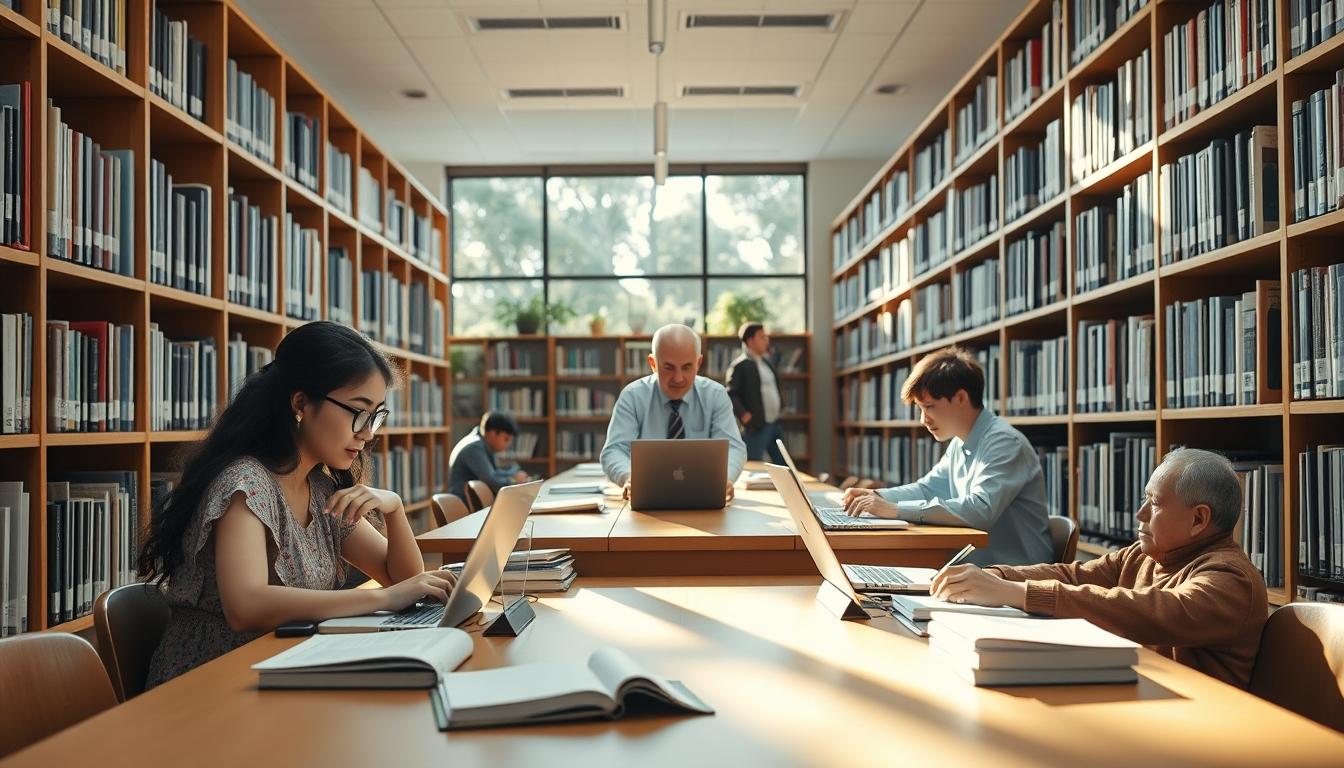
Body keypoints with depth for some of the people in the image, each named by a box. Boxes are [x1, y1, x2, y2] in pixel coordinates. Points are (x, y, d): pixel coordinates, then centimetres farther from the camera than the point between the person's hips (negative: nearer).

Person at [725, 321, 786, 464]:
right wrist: (744, 415, -24)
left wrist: (778, 413, 17)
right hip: (757, 426, -8)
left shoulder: (767, 363, 16)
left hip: (775, 424, 9)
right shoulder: (739, 365, -10)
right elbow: (731, 393, -16)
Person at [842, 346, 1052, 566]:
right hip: (978, 564, 7)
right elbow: (927, 488, 20)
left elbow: (980, 509, -30)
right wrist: (876, 497, 2)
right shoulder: (959, 444, 10)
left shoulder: (1004, 442, -18)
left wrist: (897, 509, -29)